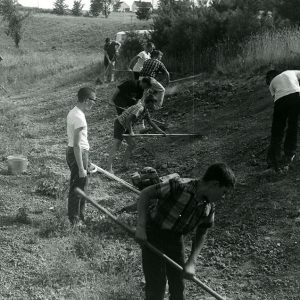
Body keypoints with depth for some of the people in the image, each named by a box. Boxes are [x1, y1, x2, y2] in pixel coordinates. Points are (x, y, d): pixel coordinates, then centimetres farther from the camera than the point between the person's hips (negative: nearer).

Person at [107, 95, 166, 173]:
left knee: (132, 144, 13)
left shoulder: (145, 112, 7)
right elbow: (129, 119, -32)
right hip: (119, 124, -10)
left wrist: (160, 131, 10)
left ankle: (125, 164, 22)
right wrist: (131, 132, -24)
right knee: (116, 146, -12)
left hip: (126, 126, 10)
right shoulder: (139, 108, -24)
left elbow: (151, 123, 16)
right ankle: (109, 168, -12)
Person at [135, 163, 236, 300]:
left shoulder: (209, 207, -8)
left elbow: (201, 234, 3)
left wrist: (192, 262, -8)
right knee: (156, 285, -4)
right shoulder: (179, 187, -29)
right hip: (153, 236, -6)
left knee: (178, 286, 11)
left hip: (175, 238, 6)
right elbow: (145, 194, -20)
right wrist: (140, 226, -26)